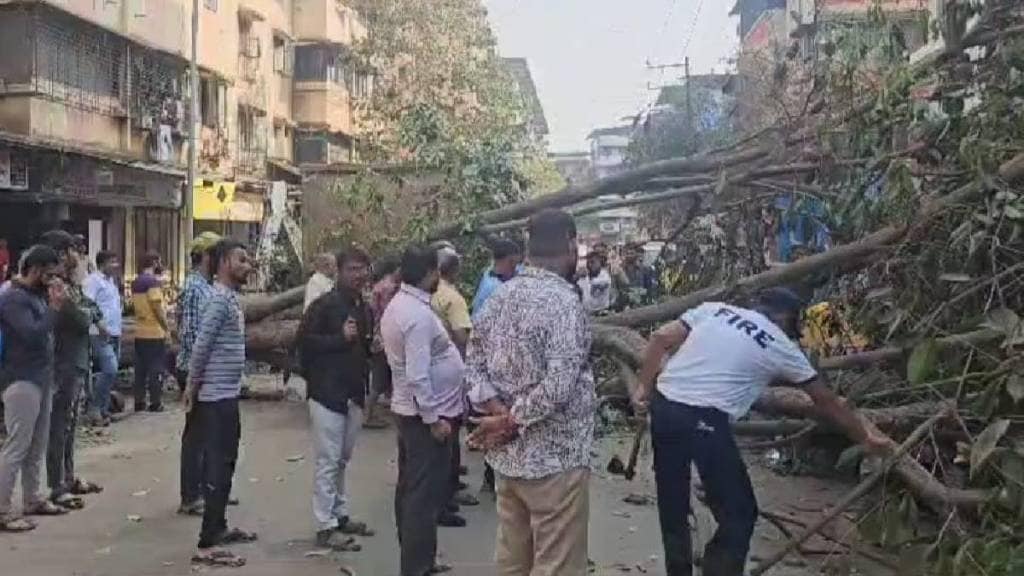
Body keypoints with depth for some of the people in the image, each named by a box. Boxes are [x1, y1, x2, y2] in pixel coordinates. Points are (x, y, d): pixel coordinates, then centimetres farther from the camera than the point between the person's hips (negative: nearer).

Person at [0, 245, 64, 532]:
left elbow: (47, 331, 17)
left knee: (37, 444, 14)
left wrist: (57, 304, 4)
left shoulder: (37, 294, 15)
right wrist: (55, 306, -18)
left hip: (41, 378, 9)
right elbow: (33, 334, -25)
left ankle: (32, 499, 24)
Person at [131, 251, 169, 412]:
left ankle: (139, 401, 13)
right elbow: (157, 308, -16)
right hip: (155, 332, -8)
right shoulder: (153, 281, -13)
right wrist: (166, 327, -9)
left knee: (140, 368, 10)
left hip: (139, 332, 8)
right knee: (155, 368, -2)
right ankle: (155, 402, 1)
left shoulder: (135, 283, 13)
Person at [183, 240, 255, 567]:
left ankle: (218, 528, 30)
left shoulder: (232, 297, 13)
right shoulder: (220, 299, -17)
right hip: (217, 396, -10)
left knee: (224, 464, 18)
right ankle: (207, 545, -5)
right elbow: (201, 346, -21)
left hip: (228, 394, 10)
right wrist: (192, 386, -14)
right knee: (218, 467, -8)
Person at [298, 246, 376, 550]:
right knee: (328, 461, -4)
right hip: (327, 392, -7)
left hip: (353, 393, 8)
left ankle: (340, 515, 26)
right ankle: (325, 527, 1)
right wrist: (341, 337, -18)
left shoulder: (365, 309, 13)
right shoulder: (325, 304, -10)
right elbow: (304, 339, -16)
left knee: (343, 460, 16)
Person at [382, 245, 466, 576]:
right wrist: (433, 418, -21)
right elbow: (418, 376, -26)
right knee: (426, 495, -2)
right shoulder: (418, 315, -23)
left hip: (408, 409, 10)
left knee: (410, 489, 17)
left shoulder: (398, 305, 9)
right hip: (426, 414, -10)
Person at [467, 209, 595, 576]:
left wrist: (497, 410, -6)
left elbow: (474, 363, 7)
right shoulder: (563, 300, -18)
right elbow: (559, 385, -26)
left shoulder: (501, 295, 6)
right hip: (555, 457, -8)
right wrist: (512, 422, -15)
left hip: (508, 454, 8)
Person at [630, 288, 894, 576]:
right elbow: (828, 402, 19)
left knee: (672, 505, 20)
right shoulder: (781, 347, 9)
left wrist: (643, 386, 12)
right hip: (703, 421, -5)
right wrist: (866, 437, 30)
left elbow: (661, 339, 6)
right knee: (738, 514, 9)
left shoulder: (714, 309, 16)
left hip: (663, 405, 6)